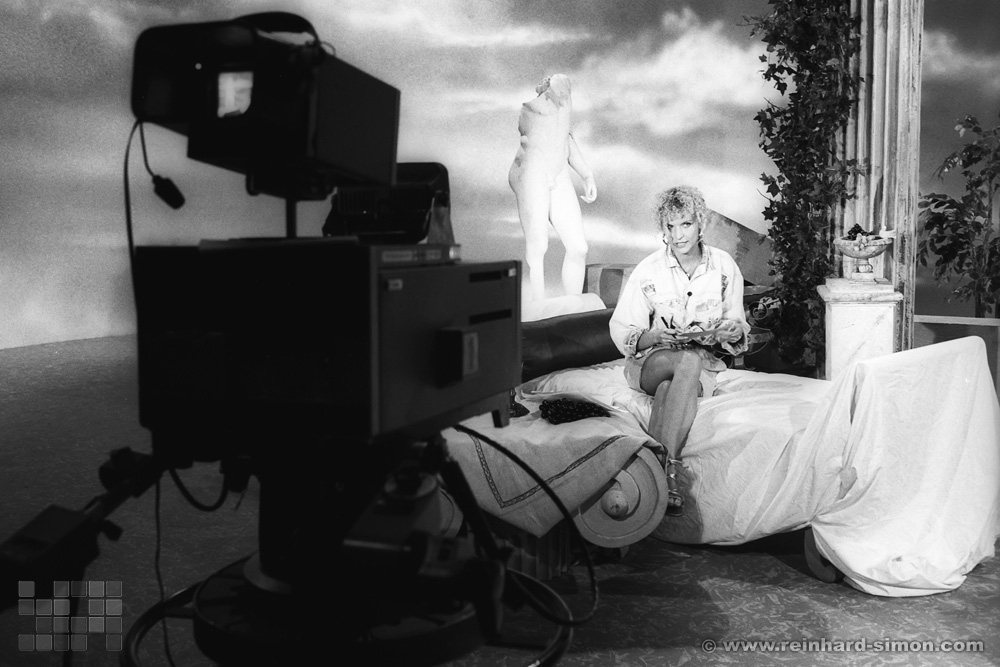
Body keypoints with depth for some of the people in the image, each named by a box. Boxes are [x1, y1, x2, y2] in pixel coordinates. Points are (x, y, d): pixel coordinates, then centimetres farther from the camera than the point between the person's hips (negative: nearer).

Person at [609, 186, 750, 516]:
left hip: (706, 361, 1)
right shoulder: (647, 271, -4)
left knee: (670, 385, -35)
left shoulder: (724, 265, 2)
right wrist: (655, 335, -24)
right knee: (690, 362, -37)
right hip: (652, 361, -1)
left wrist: (733, 331, -15)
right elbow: (622, 334, -4)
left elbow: (738, 327, 9)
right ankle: (670, 470, -41)